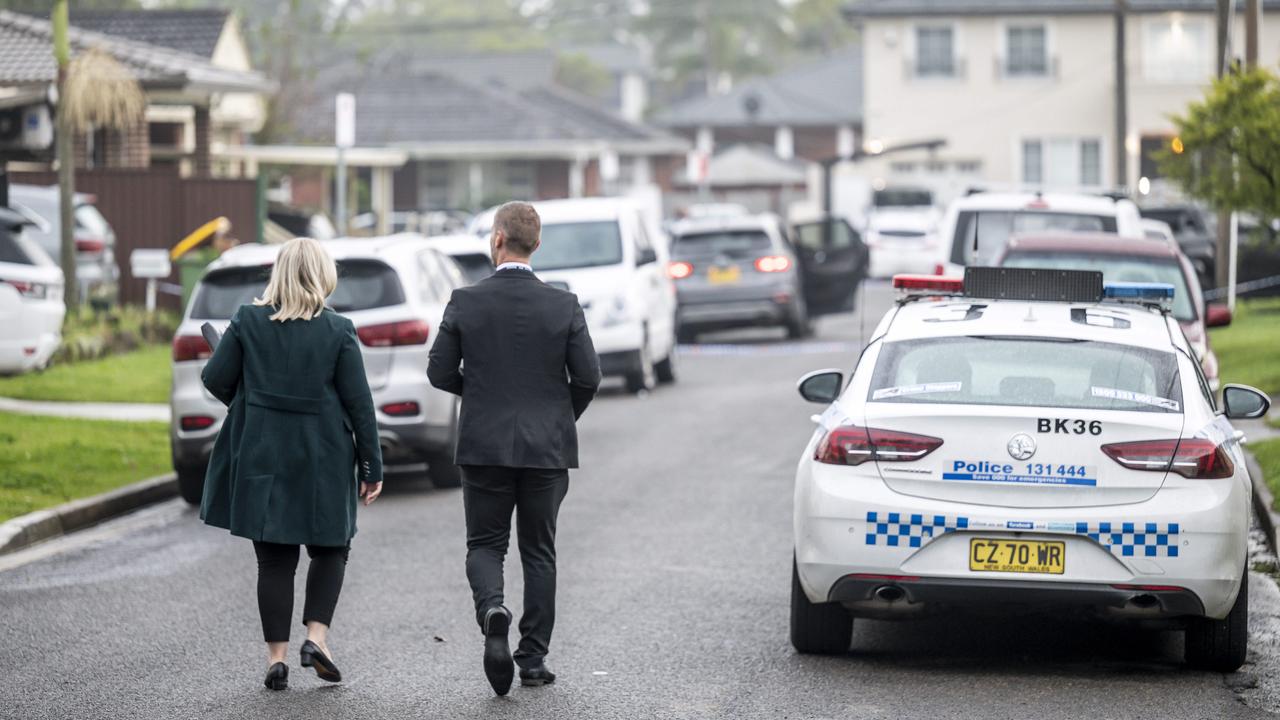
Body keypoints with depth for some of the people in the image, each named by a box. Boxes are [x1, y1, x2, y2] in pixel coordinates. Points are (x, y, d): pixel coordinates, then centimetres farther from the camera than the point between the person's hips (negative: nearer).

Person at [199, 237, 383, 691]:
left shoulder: (248, 322, -4)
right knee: (330, 550, 15)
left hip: (263, 457, 1)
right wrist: (372, 466, 1)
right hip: (323, 461, -1)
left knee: (274, 559, 7)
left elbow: (216, 379, -1)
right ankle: (316, 637, -1)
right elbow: (359, 402, -5)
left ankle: (276, 657, 4)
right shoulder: (338, 331, -7)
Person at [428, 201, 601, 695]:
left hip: (484, 446, -1)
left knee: (485, 545, 10)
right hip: (547, 449, 1)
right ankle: (534, 658, 11)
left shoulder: (465, 302, -6)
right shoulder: (564, 306, -5)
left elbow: (440, 372, -3)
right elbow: (587, 377, -5)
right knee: (539, 552, 11)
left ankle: (492, 609, -20)